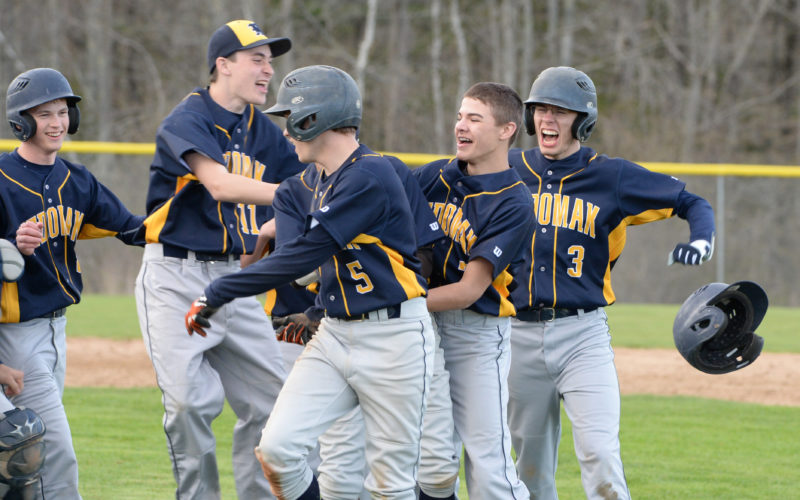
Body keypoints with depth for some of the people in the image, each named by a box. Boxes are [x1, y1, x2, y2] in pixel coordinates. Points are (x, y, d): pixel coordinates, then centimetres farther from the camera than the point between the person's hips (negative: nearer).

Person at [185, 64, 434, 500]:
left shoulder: (370, 177, -18)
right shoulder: (324, 180, 12)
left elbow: (301, 256, -22)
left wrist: (216, 295, -18)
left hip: (393, 337, -8)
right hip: (334, 334, 8)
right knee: (276, 448, -9)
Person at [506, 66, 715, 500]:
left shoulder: (612, 178, 1)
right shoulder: (508, 171, 7)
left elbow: (691, 202, 6)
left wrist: (701, 243, -14)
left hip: (583, 334, -3)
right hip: (520, 334, 3)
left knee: (599, 455, -15)